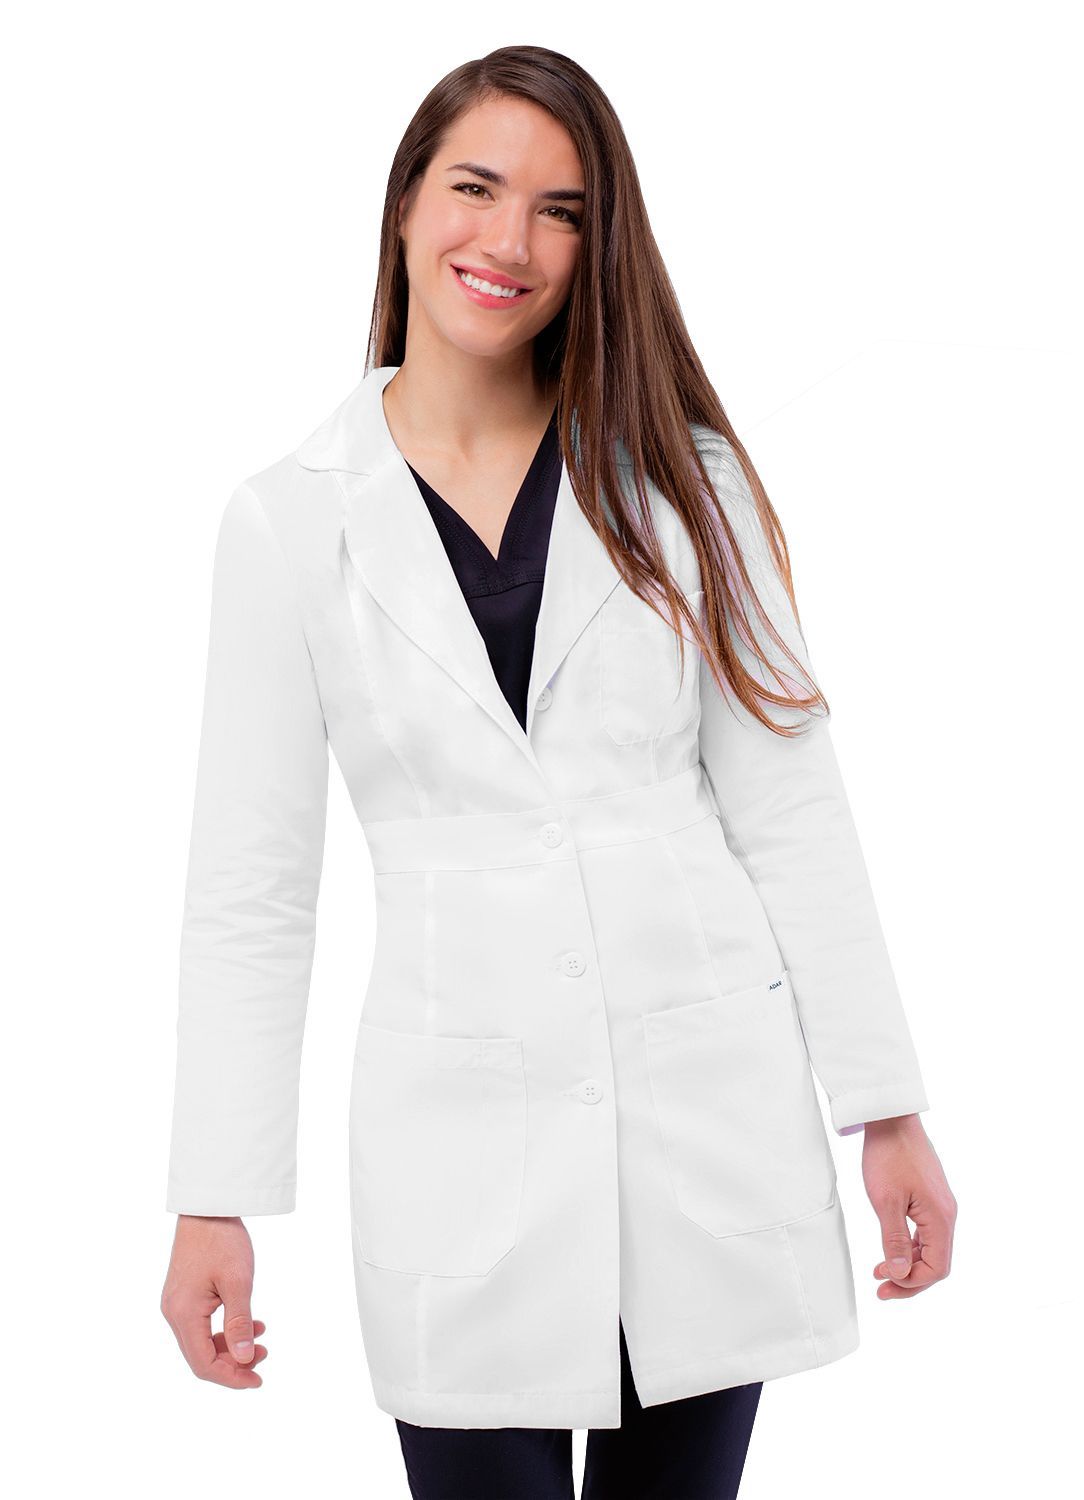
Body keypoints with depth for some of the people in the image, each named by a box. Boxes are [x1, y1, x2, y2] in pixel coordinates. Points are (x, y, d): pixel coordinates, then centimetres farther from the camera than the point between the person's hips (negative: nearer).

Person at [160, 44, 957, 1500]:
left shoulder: (679, 480, 3)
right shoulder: (290, 521, 0)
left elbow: (788, 806, 3)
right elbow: (251, 887, 1)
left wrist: (887, 1107, 1)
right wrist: (216, 1199, -1)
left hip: (715, 1105, 1)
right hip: (466, 1128, -1)